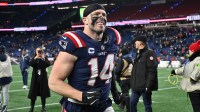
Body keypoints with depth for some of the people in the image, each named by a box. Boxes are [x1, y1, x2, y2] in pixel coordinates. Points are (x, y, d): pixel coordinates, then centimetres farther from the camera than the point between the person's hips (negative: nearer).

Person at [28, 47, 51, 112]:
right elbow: (31, 64, -15)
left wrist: (43, 58, -24)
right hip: (35, 78, 0)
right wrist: (35, 58, -24)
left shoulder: (44, 58, 1)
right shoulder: (34, 58, 4)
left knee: (43, 93, 4)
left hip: (43, 78, 0)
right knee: (33, 92, 2)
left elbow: (48, 64, -15)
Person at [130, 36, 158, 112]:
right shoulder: (138, 54, 16)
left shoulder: (149, 54, -12)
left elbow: (152, 71, -19)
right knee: (132, 103, 10)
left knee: (147, 105, 2)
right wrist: (132, 84, 19)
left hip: (145, 87, -9)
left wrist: (149, 86, -23)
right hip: (136, 87, 9)